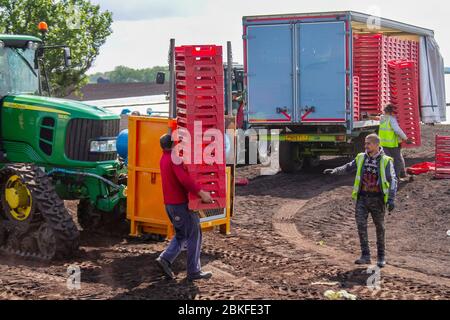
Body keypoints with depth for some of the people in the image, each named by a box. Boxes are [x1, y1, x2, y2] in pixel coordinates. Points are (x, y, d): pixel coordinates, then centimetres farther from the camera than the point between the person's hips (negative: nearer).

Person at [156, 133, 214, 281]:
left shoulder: (164, 158, 12)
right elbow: (185, 179, -32)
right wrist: (201, 193, -31)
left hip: (170, 204, 9)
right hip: (181, 203, -9)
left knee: (182, 235, 19)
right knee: (194, 235, 1)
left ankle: (165, 258, 4)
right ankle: (194, 271, 5)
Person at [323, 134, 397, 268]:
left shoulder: (385, 161, -6)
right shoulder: (361, 158, 6)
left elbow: (392, 180, -11)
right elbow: (348, 167, 16)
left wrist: (391, 199, -22)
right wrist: (335, 171, -2)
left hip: (377, 199, -3)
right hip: (362, 198, 3)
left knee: (380, 227, 7)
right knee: (361, 225, -8)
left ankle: (381, 257, 20)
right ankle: (365, 256, -1)